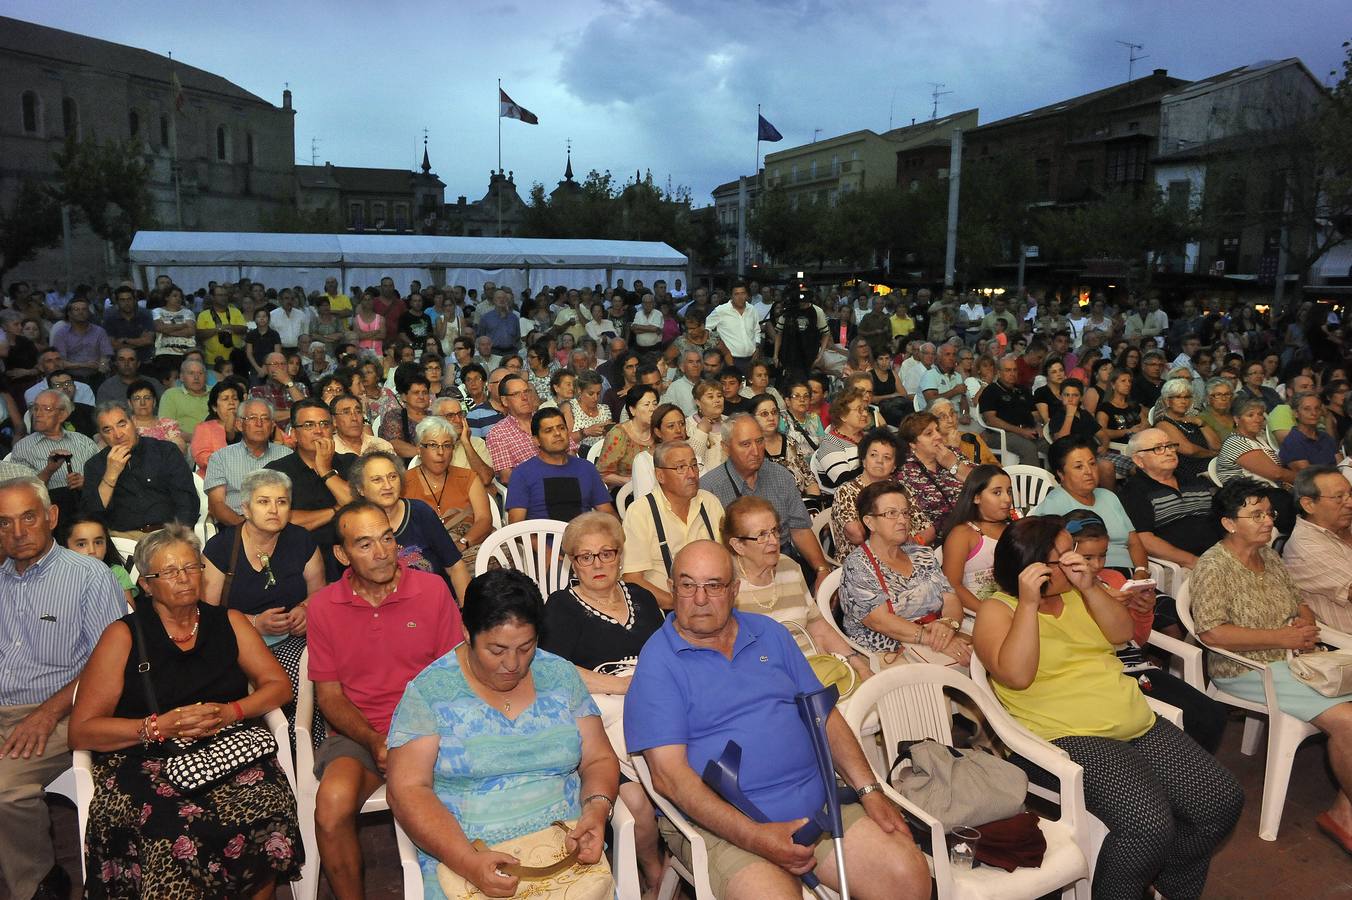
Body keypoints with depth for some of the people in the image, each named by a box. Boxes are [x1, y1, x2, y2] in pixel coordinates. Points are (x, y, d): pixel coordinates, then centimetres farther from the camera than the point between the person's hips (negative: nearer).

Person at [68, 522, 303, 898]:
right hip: (145, 762, -2)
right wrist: (160, 726, -12)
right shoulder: (124, 635, 6)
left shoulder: (228, 623, 14)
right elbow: (82, 730, 1)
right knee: (176, 832, -35)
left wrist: (231, 711, -7)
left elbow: (278, 684, 12)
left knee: (266, 817, -29)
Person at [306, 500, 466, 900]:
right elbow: (329, 694, 4)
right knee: (333, 803, -29)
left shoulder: (432, 589, -1)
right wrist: (374, 742, -12)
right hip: (357, 735, 1)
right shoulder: (323, 605, 2)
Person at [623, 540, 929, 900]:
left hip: (816, 803, 5)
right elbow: (668, 774, -12)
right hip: (720, 824, -5)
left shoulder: (768, 632, 12)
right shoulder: (657, 662, -5)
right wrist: (755, 837, -20)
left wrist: (869, 790, 1)